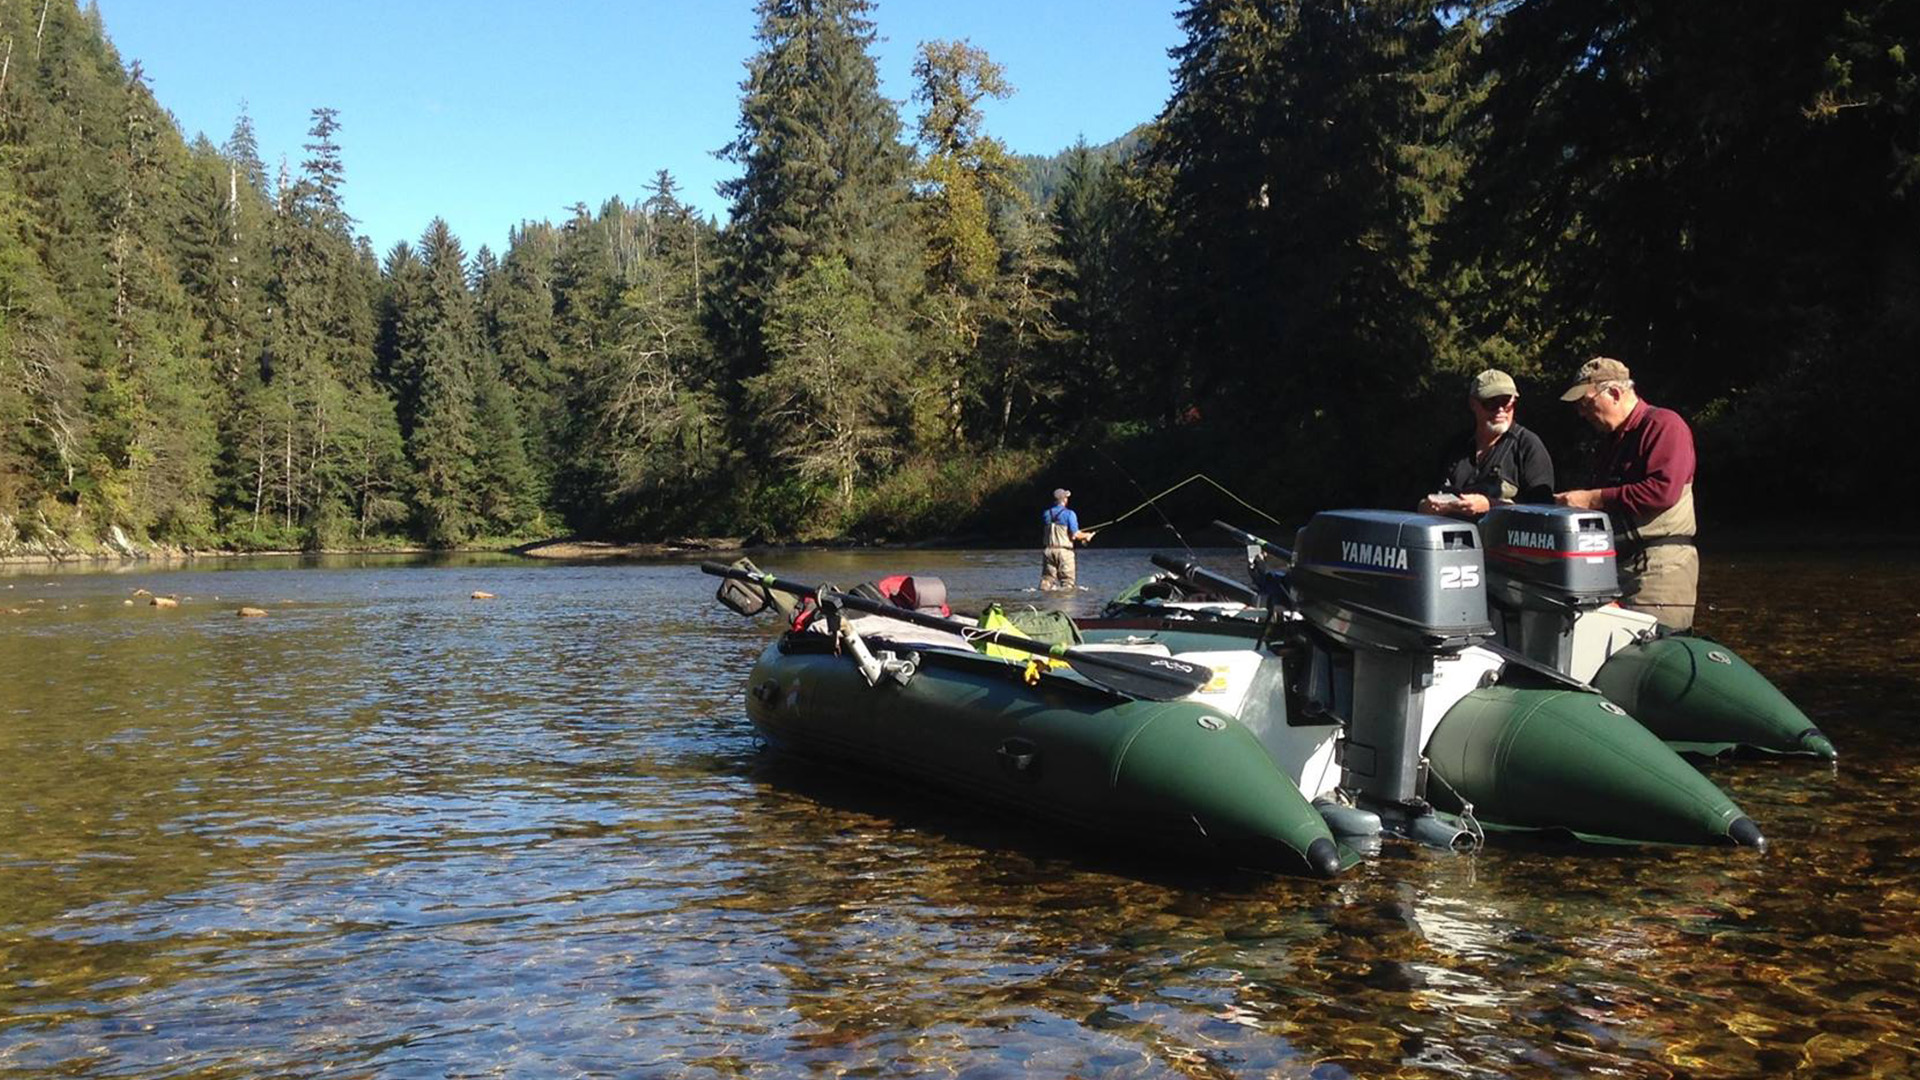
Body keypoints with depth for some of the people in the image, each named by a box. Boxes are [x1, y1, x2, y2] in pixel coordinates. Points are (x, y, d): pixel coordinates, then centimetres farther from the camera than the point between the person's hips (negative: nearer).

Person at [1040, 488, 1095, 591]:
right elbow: (1075, 535, -13)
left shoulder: (1046, 514, 7)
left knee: (1046, 579, 7)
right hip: (1064, 550, -4)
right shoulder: (1069, 514, -8)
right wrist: (1086, 536, 8)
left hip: (1048, 550, 4)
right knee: (1067, 581, 2)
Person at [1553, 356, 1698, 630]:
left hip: (1659, 566, -9)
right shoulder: (1611, 438, 23)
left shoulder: (1663, 425, -7)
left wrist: (1592, 499, -17)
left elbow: (1663, 490, -21)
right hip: (1616, 564, 9)